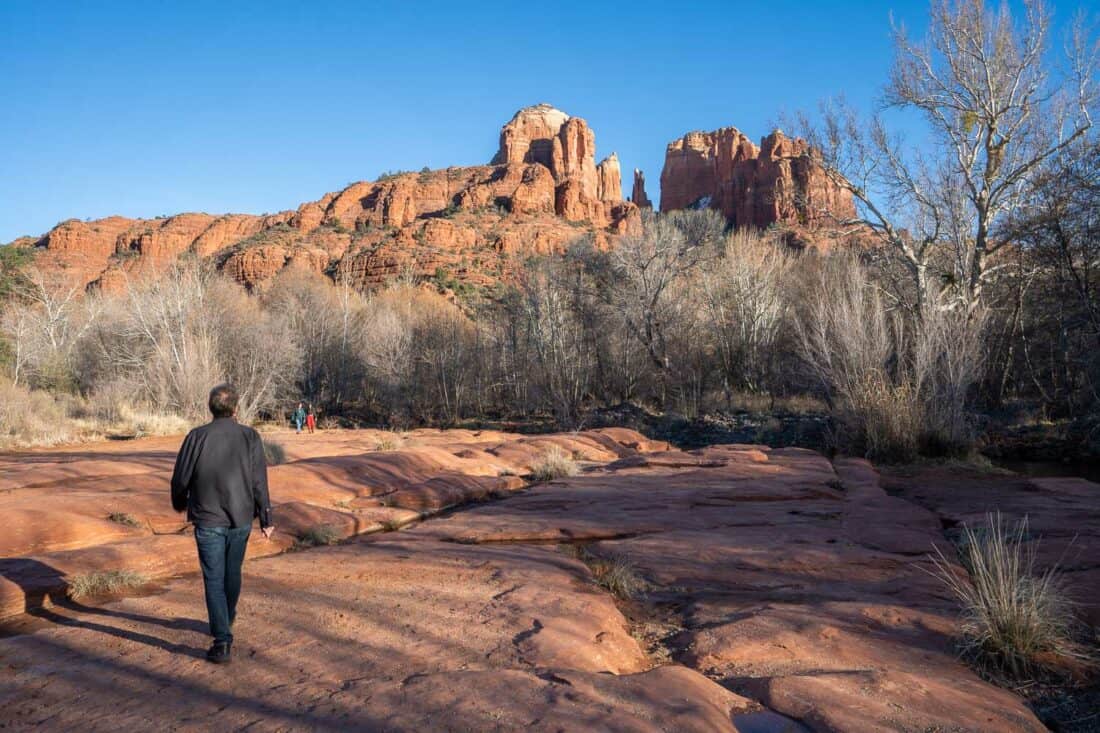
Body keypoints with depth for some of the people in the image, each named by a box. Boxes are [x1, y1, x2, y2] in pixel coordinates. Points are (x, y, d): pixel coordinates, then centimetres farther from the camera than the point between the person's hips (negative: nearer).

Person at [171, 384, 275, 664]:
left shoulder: (197, 437, -8)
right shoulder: (250, 437, -6)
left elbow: (180, 478, -1)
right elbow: (259, 482, -6)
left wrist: (179, 504, 20)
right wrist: (266, 520, 1)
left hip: (208, 520, -2)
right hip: (241, 518, 2)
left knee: (214, 580, 3)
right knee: (232, 573, 21)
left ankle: (222, 641, -4)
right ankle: (225, 622, 41)